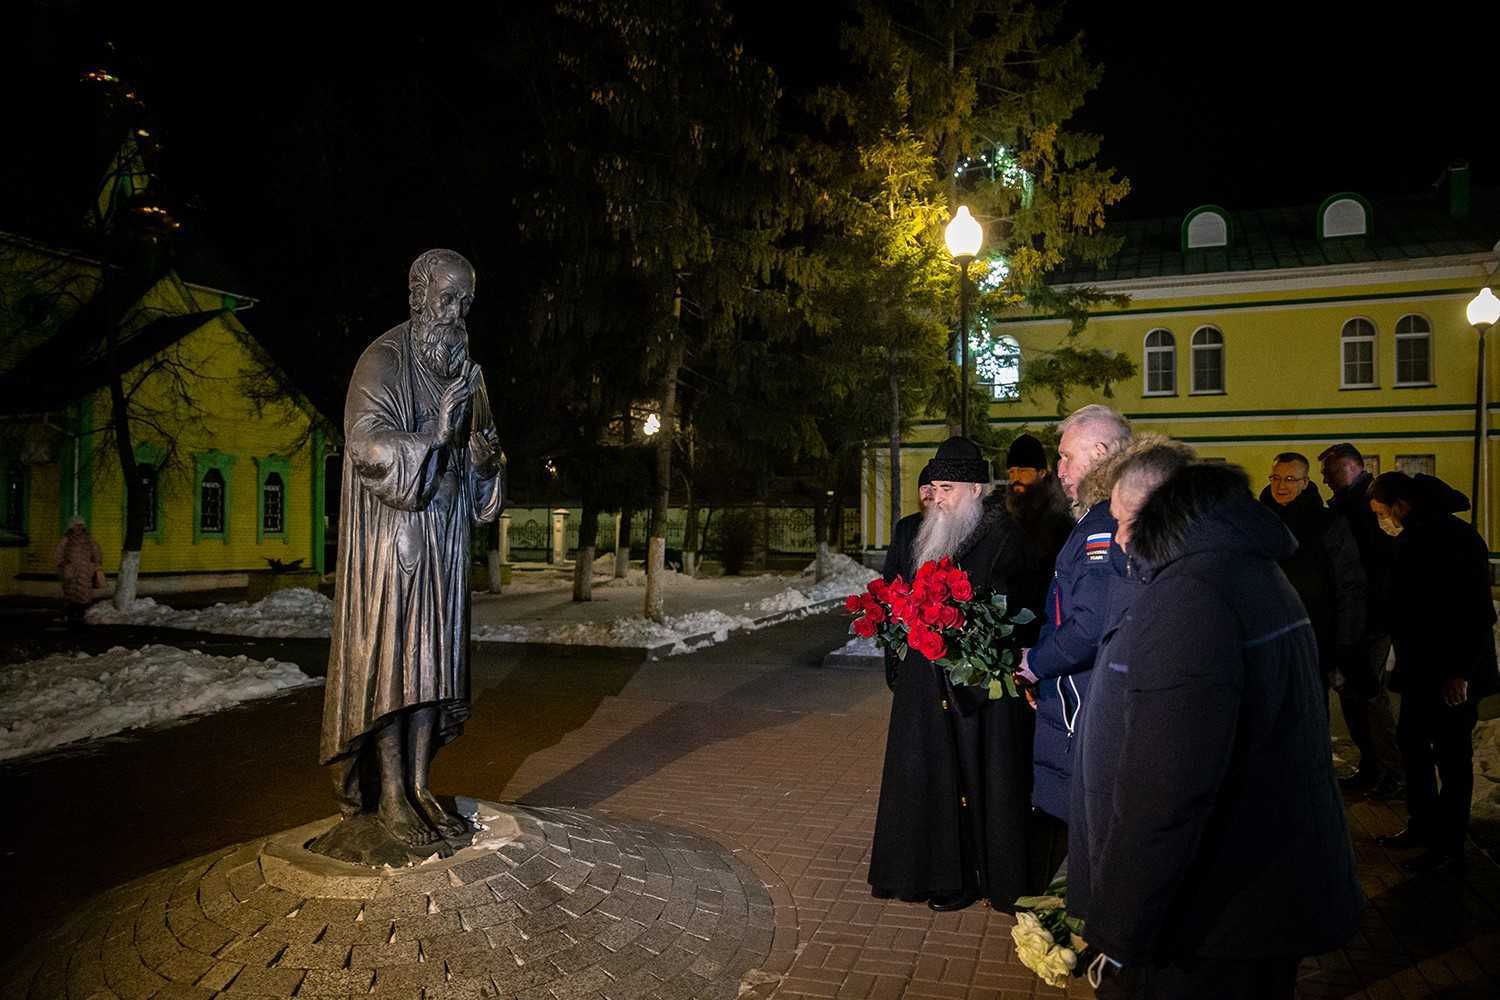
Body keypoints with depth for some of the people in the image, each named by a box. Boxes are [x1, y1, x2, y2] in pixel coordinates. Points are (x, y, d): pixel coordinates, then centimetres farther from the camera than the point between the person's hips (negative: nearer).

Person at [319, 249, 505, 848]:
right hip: (392, 535, -7)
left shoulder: (464, 368, 14)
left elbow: (478, 456, 18)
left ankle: (418, 785, 15)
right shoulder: (384, 360, -8)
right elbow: (367, 443, -20)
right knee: (390, 658, -3)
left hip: (445, 537, 7)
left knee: (434, 658, 7)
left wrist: (486, 454, -4)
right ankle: (389, 794, 5)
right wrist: (434, 433, -24)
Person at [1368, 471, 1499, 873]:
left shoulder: (1456, 538, -19)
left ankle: (1449, 846, 14)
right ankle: (1422, 825, 31)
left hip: (1451, 671, -9)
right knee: (1412, 741, 16)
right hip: (1421, 666, 9)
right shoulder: (1413, 537, 8)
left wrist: (1460, 670, -22)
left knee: (1452, 755, 2)